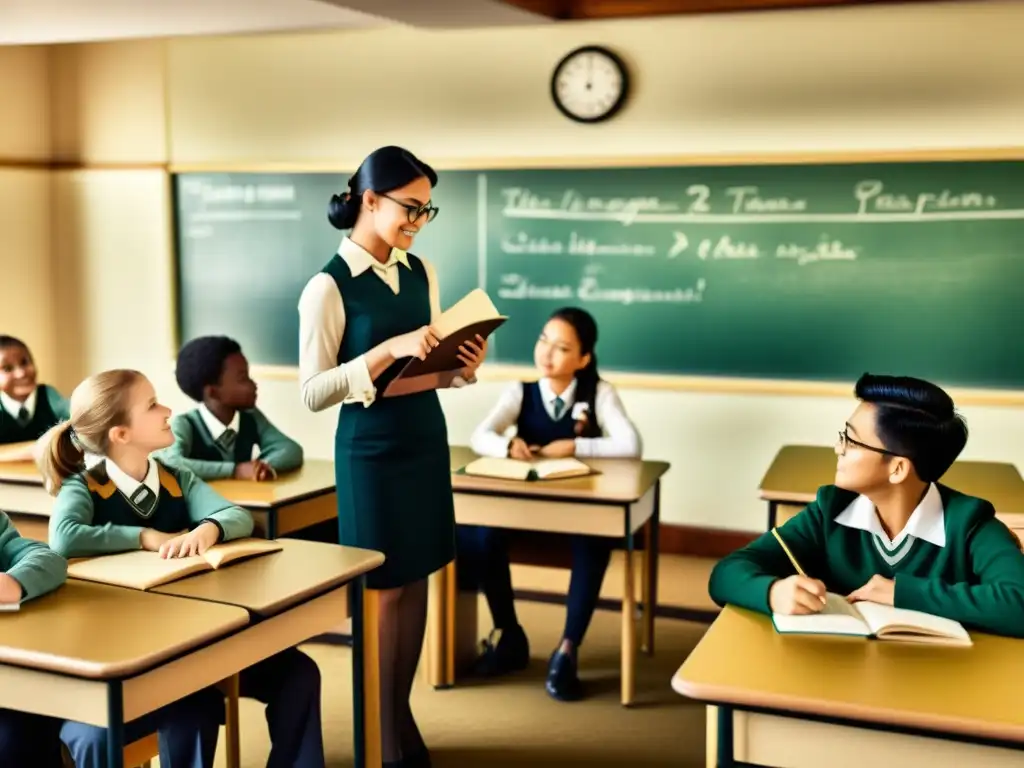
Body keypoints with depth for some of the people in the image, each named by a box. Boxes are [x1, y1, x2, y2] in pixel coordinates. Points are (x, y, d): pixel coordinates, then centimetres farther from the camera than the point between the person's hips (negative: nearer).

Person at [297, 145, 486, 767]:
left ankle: (401, 715, 26)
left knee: (415, 581, 12)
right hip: (371, 452, -6)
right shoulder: (329, 287, -13)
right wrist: (389, 350, -25)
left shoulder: (421, 272, 6)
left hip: (426, 442, 6)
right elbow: (313, 392, -16)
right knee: (383, 588, 4)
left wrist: (464, 368, -7)